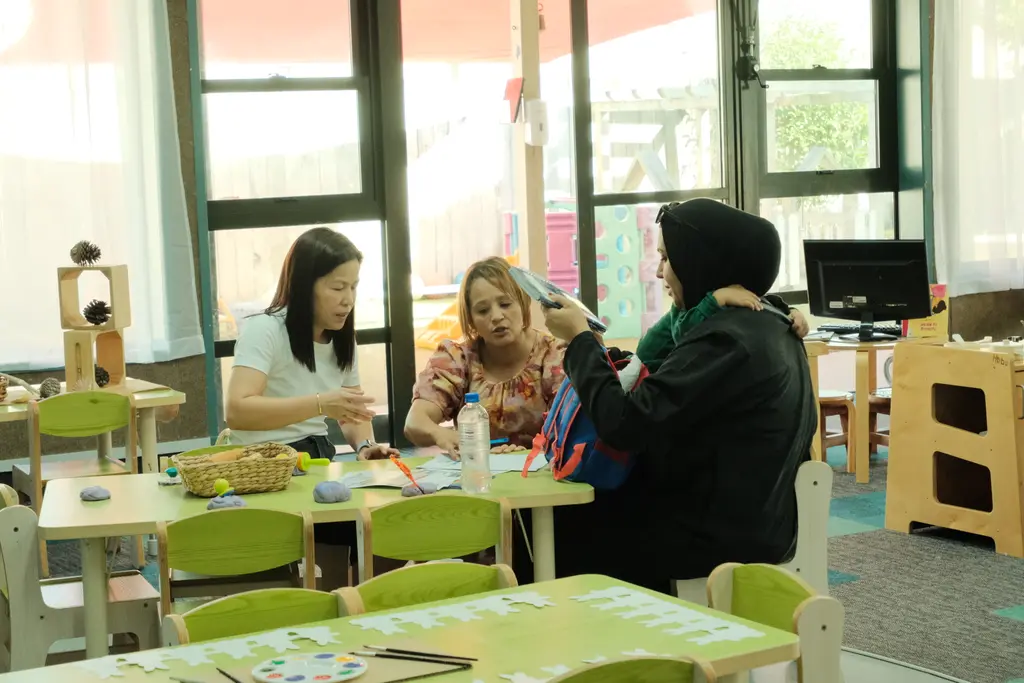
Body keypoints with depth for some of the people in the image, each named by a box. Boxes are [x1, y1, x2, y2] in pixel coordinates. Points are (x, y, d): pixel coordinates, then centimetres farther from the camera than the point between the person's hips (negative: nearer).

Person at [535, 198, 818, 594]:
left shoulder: (726, 340, -22)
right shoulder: (770, 326, 9)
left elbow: (623, 425, -25)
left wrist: (579, 339, -12)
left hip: (723, 534, -9)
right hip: (758, 521, 10)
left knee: (564, 535, 2)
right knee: (587, 512, 17)